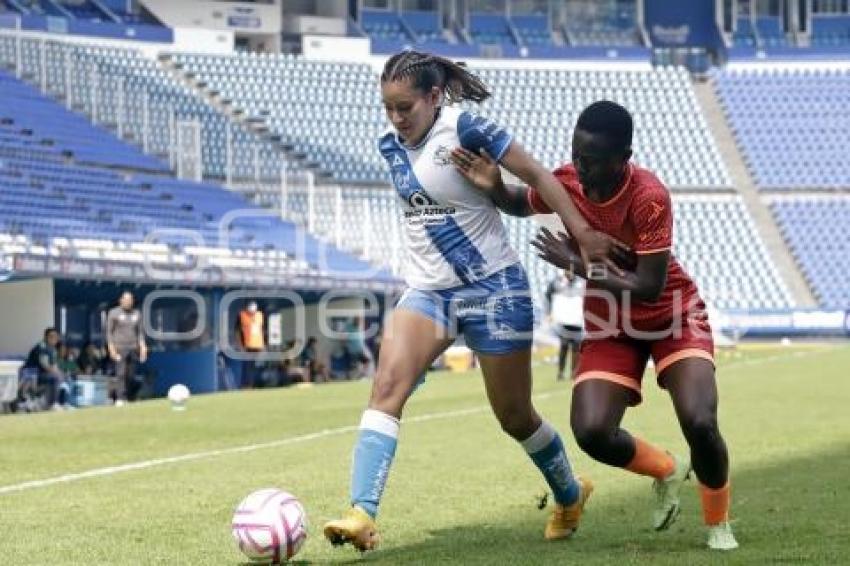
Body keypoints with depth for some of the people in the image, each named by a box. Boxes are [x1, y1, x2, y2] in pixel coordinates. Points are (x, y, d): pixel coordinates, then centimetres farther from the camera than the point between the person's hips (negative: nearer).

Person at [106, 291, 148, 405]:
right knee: (120, 374, -14)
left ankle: (131, 399, 6)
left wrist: (143, 346, 5)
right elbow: (109, 331, 1)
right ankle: (120, 399, -19)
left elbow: (140, 331, 17)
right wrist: (111, 347, -8)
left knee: (131, 376, 3)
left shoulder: (137, 313, 14)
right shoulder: (114, 313, 2)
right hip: (119, 348, -4)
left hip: (134, 348, 4)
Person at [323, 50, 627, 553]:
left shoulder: (466, 129, -15)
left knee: (515, 417, 7)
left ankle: (570, 496, 36)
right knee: (387, 386, -20)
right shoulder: (391, 146, 4)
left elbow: (538, 176, -14)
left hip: (493, 288, -5)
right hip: (427, 291, 5)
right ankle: (362, 516, -28)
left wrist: (584, 234, -19)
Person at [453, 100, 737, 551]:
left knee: (699, 422, -23)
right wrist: (494, 187, -12)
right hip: (610, 324, 4)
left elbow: (649, 287, -30)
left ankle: (718, 524, 7)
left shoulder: (648, 196, -29)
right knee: (591, 432, -17)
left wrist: (577, 265, -27)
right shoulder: (567, 180, -13)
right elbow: (522, 204, 11)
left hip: (672, 314, -4)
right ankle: (666, 471, 17)